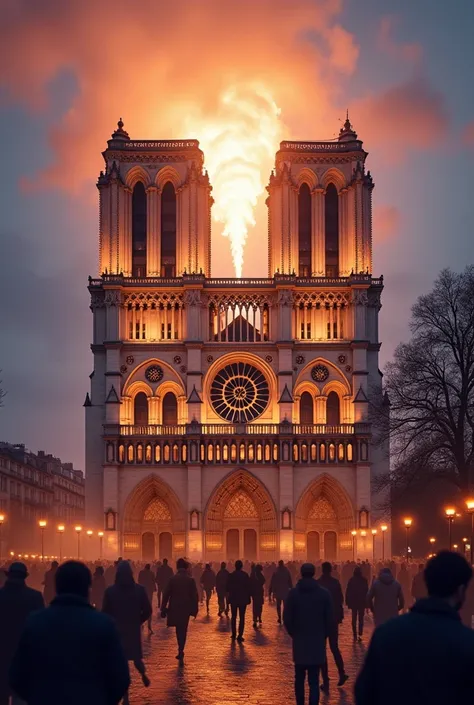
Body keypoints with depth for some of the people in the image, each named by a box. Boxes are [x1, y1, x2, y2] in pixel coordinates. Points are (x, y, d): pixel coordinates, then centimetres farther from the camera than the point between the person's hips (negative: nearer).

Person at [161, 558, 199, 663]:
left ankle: (181, 651, 20)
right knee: (183, 631, 7)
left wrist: (163, 609, 0)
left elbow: (166, 595, -5)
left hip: (174, 609, 1)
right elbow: (195, 596, -5)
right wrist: (195, 610, 3)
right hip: (186, 609, -1)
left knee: (179, 630, 17)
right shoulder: (191, 580, -6)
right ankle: (181, 652, -1)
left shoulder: (172, 579, -6)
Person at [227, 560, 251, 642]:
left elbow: (228, 587, -1)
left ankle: (234, 635, 15)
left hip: (233, 598, 1)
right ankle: (240, 636, -4)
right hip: (243, 598, -1)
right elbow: (248, 586, -6)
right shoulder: (245, 575, -8)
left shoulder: (231, 575, -5)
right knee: (242, 617, 2)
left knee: (233, 617, 14)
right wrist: (248, 597, 3)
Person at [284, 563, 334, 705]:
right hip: (317, 642, -1)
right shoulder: (324, 593, -3)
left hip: (299, 641, 1)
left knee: (299, 678, 15)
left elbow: (287, 618, -4)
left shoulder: (293, 593, -3)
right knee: (314, 680, -3)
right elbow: (330, 619, -2)